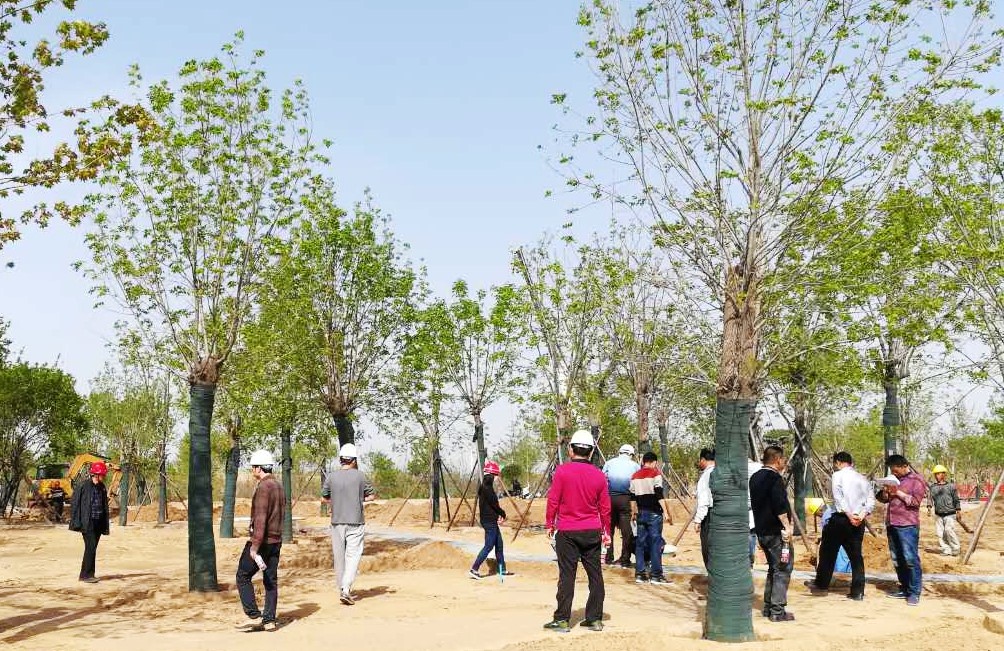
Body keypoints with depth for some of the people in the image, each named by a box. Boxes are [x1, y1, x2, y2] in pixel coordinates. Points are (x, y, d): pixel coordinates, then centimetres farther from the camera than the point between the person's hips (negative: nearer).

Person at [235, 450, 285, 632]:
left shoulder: (263, 487, -16)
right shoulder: (278, 486, 12)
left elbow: (260, 519, -21)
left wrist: (255, 547, -21)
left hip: (262, 540, -8)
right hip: (276, 540, 9)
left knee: (243, 576, 4)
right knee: (271, 580, 9)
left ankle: (254, 616, 2)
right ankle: (269, 620, 10)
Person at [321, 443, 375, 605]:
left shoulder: (331, 476, -1)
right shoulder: (359, 476, -5)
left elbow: (324, 498, 10)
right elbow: (372, 496, 5)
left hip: (337, 522, 2)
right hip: (355, 522, -2)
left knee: (339, 556, 11)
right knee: (353, 555, -1)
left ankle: (342, 590, 18)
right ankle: (346, 590, -14)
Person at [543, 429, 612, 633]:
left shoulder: (562, 471, -8)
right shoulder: (599, 475, 1)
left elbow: (553, 500, -6)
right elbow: (605, 507, 7)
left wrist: (550, 524, 6)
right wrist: (606, 531, 17)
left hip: (567, 532, -3)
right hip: (592, 532, 3)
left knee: (567, 575, 0)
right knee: (595, 574, 10)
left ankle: (562, 620, 3)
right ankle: (595, 619, 15)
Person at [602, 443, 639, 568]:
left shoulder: (609, 463, 13)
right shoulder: (635, 466, 11)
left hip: (610, 497, 2)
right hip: (625, 498, -2)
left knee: (609, 528, 9)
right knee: (626, 530, 3)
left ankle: (609, 558, 12)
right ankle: (625, 559, 3)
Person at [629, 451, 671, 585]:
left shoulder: (635, 476, 12)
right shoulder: (655, 474, -6)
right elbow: (659, 495, -13)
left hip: (641, 513, 6)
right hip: (654, 513, -6)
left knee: (640, 543, 9)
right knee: (656, 543, -3)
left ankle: (639, 574, 10)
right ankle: (656, 575, -3)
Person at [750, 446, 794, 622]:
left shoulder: (755, 477, 13)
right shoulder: (774, 478, -15)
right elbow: (780, 506, -21)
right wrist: (787, 526, -15)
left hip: (761, 531, 9)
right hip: (776, 531, -9)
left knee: (773, 568, 18)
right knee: (783, 569, -3)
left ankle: (768, 607, 21)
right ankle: (777, 611, -4)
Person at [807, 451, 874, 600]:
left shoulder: (838, 476, -4)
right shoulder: (862, 478, 13)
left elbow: (838, 498, -16)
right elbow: (871, 500, 6)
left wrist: (849, 515, -16)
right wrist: (862, 515, -5)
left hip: (840, 518, -5)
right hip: (858, 521, 5)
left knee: (828, 551, 9)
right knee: (856, 555, 8)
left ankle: (821, 583, 17)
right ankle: (857, 592, 8)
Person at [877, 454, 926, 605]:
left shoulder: (917, 480, -1)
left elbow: (916, 501, -11)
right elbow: (882, 498, 18)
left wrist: (898, 493, -13)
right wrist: (885, 492, -2)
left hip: (907, 525, -7)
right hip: (892, 524, 7)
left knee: (910, 559, -10)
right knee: (897, 559, 10)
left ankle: (914, 592, -6)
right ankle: (904, 589, 17)